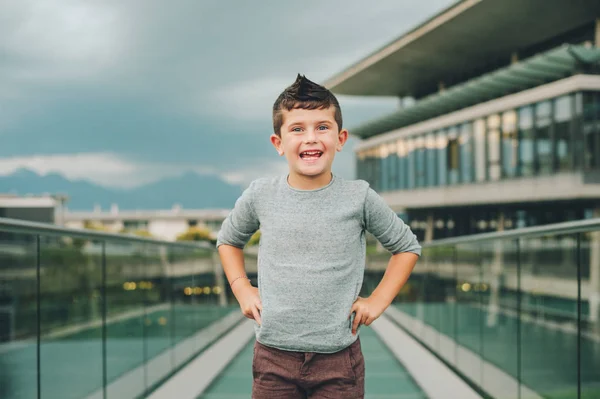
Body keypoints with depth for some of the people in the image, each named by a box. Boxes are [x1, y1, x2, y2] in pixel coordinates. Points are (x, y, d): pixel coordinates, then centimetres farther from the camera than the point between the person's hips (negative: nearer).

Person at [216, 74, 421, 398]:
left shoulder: (359, 198, -5)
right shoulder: (259, 196, -2)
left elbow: (407, 247, 10)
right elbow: (228, 240, 18)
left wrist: (378, 300, 2)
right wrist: (241, 289, 7)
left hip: (338, 359, -1)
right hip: (274, 358, 1)